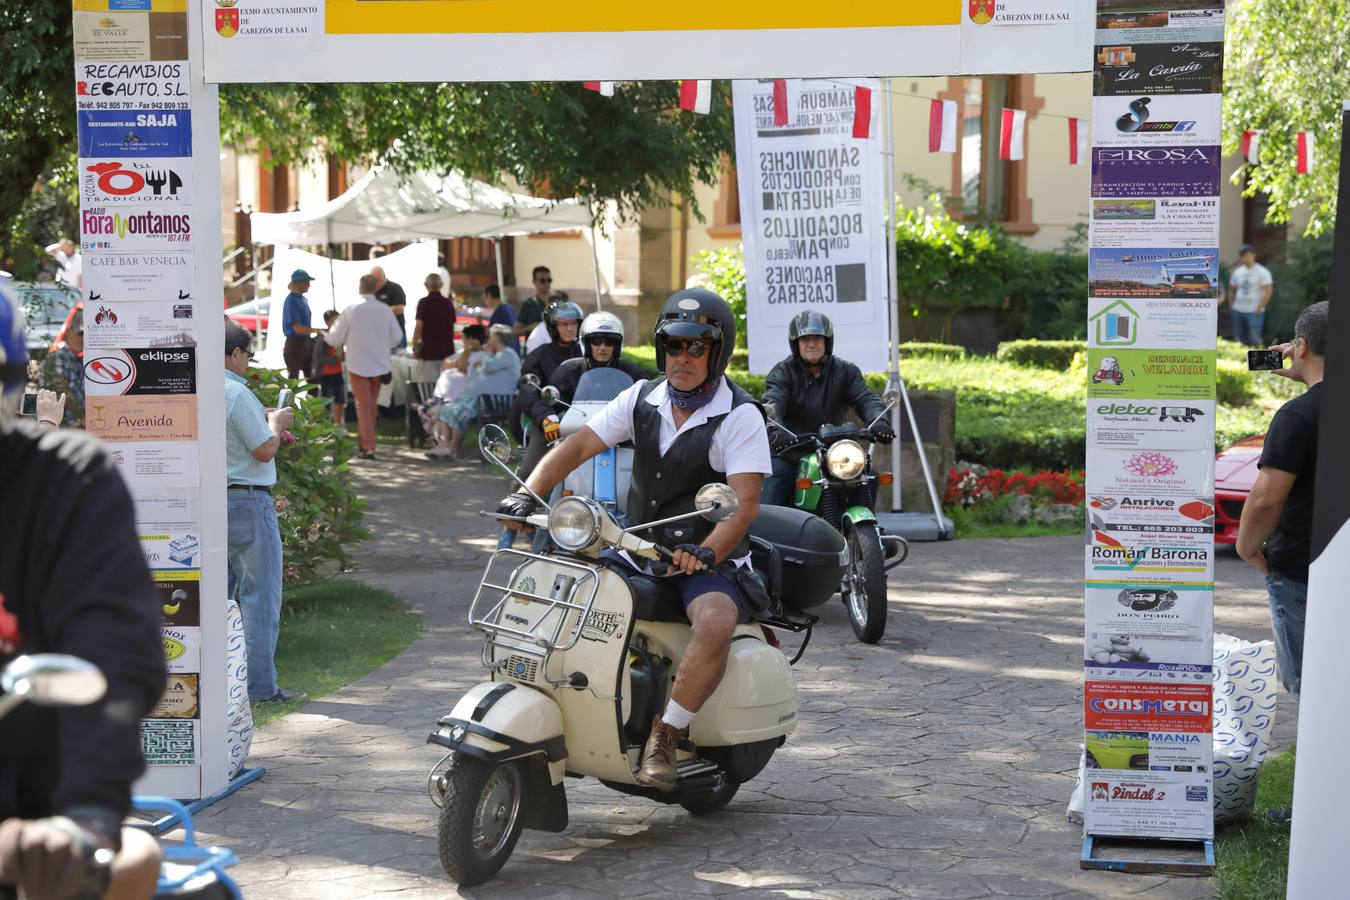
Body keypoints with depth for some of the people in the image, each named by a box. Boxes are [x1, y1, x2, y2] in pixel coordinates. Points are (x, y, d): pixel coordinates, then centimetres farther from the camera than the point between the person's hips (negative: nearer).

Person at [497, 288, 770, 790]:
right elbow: (579, 445, 1)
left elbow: (745, 503, -18)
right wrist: (528, 494, -17)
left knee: (716, 621, -36)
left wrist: (705, 552, -36)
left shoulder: (740, 416, -8)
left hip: (711, 561, -5)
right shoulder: (644, 398, 7)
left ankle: (664, 737, -25)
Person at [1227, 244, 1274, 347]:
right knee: (1239, 341, 8)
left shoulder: (1262, 272, -5)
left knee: (1254, 341, -10)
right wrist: (1232, 306, 6)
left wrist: (1258, 309, -14)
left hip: (1254, 312, -5)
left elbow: (1268, 292, -10)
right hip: (1238, 311, 5)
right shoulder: (1237, 272, 11)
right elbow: (1231, 290, 18)